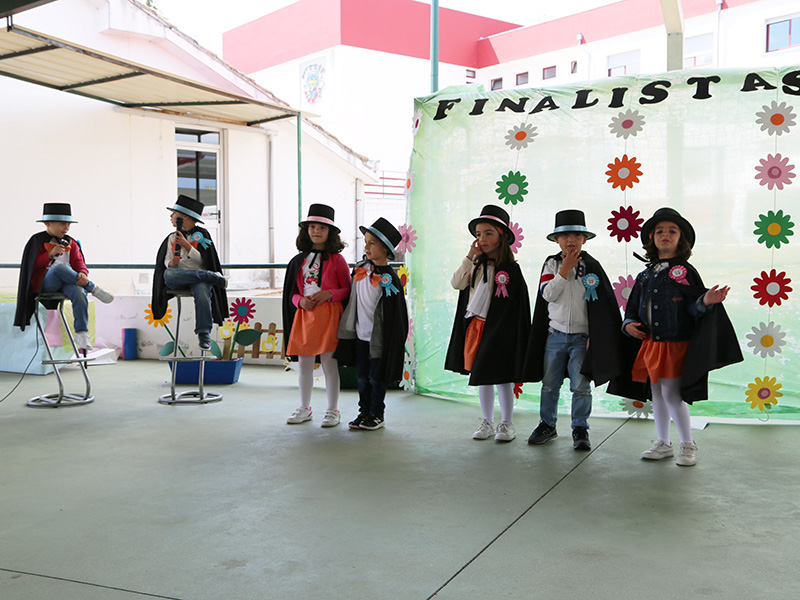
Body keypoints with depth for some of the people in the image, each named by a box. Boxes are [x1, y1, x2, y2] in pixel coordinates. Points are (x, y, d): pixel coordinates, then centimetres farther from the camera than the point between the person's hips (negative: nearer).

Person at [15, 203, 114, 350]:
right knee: (60, 267, -39)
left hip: (66, 282, 3)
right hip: (44, 283, -3)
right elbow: (31, 265, 1)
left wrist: (82, 274, -13)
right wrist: (50, 254, -13)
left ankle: (81, 333, -34)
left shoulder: (71, 243, 19)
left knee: (79, 292, -34)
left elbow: (79, 263, 11)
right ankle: (93, 289, -26)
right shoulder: (38, 241, 8)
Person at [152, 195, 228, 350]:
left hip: (198, 277, -3)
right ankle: (214, 277, -27)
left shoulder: (201, 234, 10)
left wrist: (187, 245, -12)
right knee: (168, 273, -35)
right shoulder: (171, 237, 23)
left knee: (202, 292, -37)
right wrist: (171, 263, -8)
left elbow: (202, 260, -1)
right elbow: (166, 261, 15)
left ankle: (204, 333, -32)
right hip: (177, 278, 3)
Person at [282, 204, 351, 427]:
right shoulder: (299, 261, 11)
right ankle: (304, 408, 23)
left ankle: (333, 410, 11)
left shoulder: (336, 259, 0)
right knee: (304, 363, 9)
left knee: (329, 362, -2)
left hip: (329, 315, -4)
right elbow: (292, 293, 16)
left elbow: (347, 290, 1)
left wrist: (328, 294, -15)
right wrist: (300, 301, -6)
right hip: (304, 314, 4)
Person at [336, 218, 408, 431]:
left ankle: (377, 414, 17)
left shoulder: (389, 279, -14)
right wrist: (348, 325, 15)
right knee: (361, 376, 12)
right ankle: (364, 412, 24)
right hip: (360, 333, 6)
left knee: (376, 376, 3)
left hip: (377, 335, -6)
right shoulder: (361, 269, 3)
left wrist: (390, 340, -13)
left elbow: (394, 315, -12)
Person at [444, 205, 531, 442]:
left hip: (498, 329, -5)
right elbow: (456, 283, -5)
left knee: (501, 376, 1)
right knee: (481, 376, 12)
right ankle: (487, 423, 24)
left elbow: (518, 306, -8)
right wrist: (470, 257, -9)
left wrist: (513, 334, -12)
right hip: (475, 327, 5)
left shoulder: (510, 269, -8)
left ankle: (507, 423, 17)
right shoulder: (476, 266, 7)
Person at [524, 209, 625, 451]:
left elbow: (602, 305, -2)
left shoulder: (592, 267, -3)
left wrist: (595, 336, -6)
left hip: (582, 337, -2)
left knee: (580, 386, -1)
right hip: (555, 334, 2)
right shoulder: (551, 264, 2)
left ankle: (580, 429, 13)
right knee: (549, 384, 10)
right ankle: (547, 425, 25)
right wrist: (565, 269, -15)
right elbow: (547, 294, -12)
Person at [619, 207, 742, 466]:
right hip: (650, 343, 6)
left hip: (676, 343, -6)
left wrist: (706, 301, -29)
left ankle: (688, 445, 10)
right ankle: (663, 444, 25)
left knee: (671, 393, -7)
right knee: (656, 393, 12)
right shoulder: (645, 276, 10)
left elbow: (693, 307, -9)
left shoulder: (685, 271, -4)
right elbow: (633, 307, 17)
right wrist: (629, 324, -1)